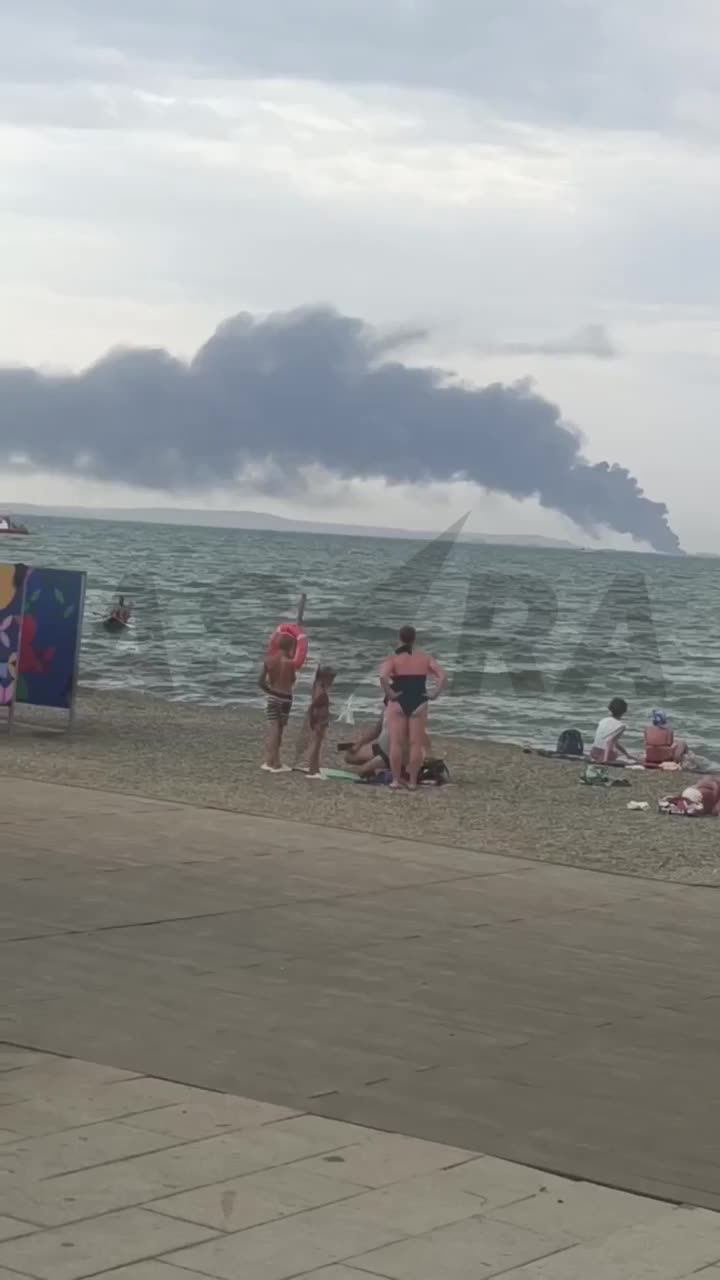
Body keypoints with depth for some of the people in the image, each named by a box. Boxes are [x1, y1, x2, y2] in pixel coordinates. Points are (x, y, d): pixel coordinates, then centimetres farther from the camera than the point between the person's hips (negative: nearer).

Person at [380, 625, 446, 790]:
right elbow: (443, 676, -6)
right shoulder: (425, 658, 4)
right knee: (416, 744, 4)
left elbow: (383, 677, -23)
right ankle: (413, 781, 4)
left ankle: (396, 780, 2)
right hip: (419, 704, 2)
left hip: (398, 703, -2)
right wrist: (434, 694, -2)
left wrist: (390, 694, -13)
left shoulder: (393, 659, -4)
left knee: (396, 743, 2)